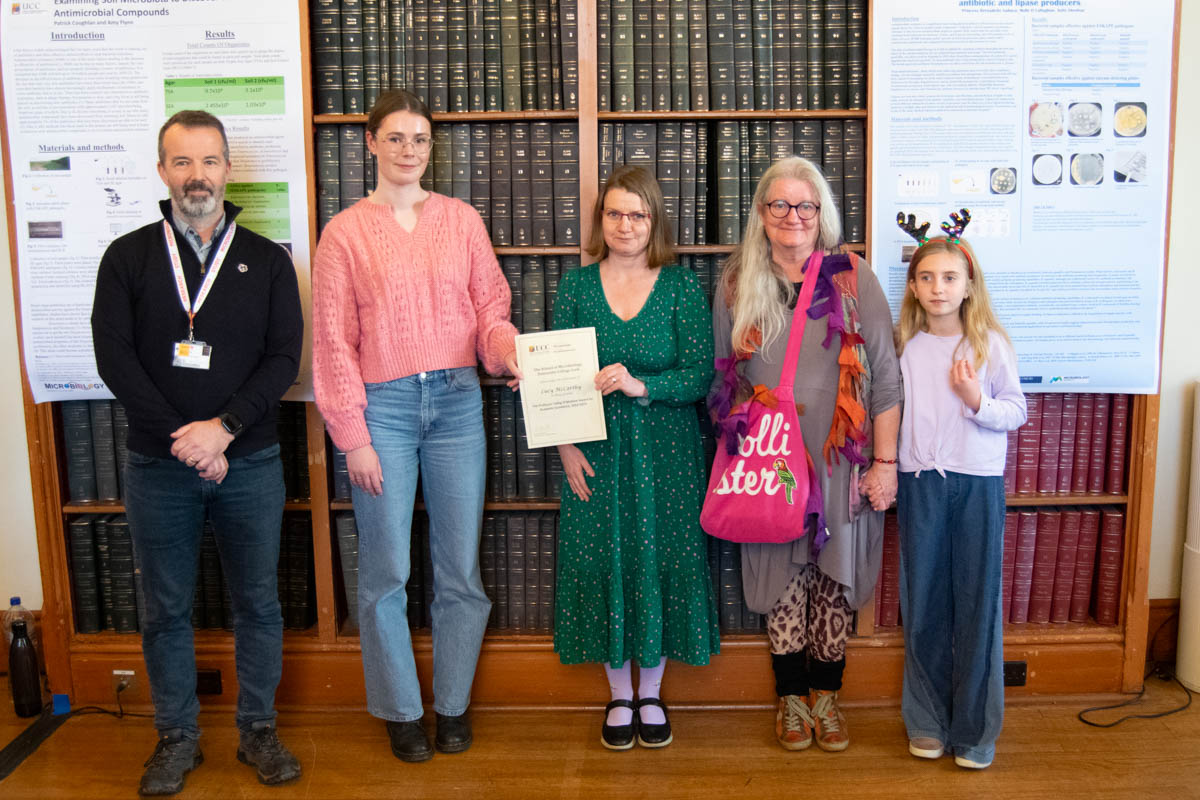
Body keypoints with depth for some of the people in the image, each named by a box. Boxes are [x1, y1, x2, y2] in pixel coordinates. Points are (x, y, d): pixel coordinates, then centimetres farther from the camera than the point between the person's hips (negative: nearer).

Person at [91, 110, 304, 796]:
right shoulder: (128, 257, 4)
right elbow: (114, 357, -4)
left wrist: (224, 426, -16)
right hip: (159, 466, 0)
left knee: (258, 602, 9)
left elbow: (284, 358, -3)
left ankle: (258, 729, 25)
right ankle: (178, 737, 27)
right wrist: (182, 439, -13)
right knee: (167, 609, 10)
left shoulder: (267, 260, 4)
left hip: (250, 463, 0)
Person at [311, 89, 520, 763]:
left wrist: (510, 350, -12)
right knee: (387, 572, 5)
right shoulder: (345, 232, 3)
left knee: (461, 568, 7)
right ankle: (402, 710, 24)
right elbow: (333, 340, 1)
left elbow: (491, 307, 10)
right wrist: (353, 436, -4)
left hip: (457, 401, 2)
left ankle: (454, 703, 26)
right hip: (383, 404, -1)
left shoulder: (463, 220, 9)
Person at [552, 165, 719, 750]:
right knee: (603, 562, 5)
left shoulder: (682, 287, -1)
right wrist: (567, 446, -7)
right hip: (594, 452, 1)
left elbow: (700, 373, -6)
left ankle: (651, 694, 25)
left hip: (665, 450, -1)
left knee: (660, 561, 4)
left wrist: (642, 386, -22)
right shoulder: (577, 286, 3)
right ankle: (619, 696, 24)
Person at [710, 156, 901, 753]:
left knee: (834, 577, 8)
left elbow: (885, 379, -2)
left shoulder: (853, 280, -2)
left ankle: (826, 694, 27)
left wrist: (884, 462, -5)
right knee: (784, 579, 7)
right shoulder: (735, 285, 3)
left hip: (840, 463, -1)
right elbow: (724, 380, 9)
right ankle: (791, 697, 25)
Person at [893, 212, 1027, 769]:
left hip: (978, 482, -2)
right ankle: (927, 721, 21)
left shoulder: (990, 344, -1)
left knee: (977, 601, 2)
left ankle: (975, 728, 16)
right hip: (920, 480, 2)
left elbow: (1016, 411, 1)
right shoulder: (906, 346, 5)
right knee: (923, 602, 7)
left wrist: (978, 401, -17)